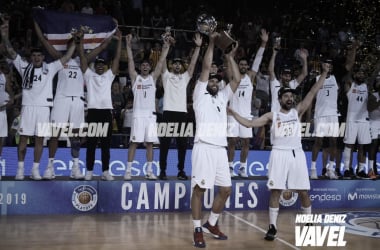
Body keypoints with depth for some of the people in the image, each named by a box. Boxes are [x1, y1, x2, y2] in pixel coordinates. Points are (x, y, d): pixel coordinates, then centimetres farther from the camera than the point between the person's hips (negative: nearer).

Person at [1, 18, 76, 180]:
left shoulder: (50, 68, 8)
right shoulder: (24, 66, 8)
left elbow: (66, 57, 6)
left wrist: (74, 42, 0)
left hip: (44, 107, 0)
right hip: (27, 107, 0)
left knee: (39, 139, 3)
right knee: (23, 138, 1)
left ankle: (35, 170, 10)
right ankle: (20, 169, 8)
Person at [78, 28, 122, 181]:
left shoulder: (109, 75, 16)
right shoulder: (89, 75, 12)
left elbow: (117, 58, 10)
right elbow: (82, 57, 5)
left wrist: (119, 41, 3)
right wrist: (81, 40, -2)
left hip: (106, 111, 2)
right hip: (93, 111, -2)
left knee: (106, 143, 4)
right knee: (91, 143, 1)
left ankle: (106, 171, 7)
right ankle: (89, 171, 6)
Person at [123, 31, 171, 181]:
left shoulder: (153, 77, 13)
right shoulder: (135, 77, 9)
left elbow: (161, 61, 6)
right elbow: (130, 60, 1)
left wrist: (166, 45, -1)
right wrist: (128, 44, -6)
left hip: (151, 114, 2)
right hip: (138, 114, -2)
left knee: (150, 143, 4)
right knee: (134, 142, -4)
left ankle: (149, 171, 9)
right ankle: (128, 171, -1)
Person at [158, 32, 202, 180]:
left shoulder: (185, 77, 16)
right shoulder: (167, 76, 11)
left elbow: (193, 63, 6)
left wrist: (198, 47, -4)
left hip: (182, 113, 3)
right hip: (168, 112, -2)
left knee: (182, 144, 5)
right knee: (165, 143, -1)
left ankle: (181, 170, 12)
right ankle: (162, 171, 5)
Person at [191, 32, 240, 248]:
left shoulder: (223, 96, 24)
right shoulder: (200, 95, 9)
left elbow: (237, 79, 15)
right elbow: (206, 68, 0)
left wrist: (230, 57, 15)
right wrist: (211, 44, 3)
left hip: (221, 148, 6)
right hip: (204, 147, -6)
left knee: (226, 189, 7)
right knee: (199, 188, -5)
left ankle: (212, 224, 23)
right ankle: (198, 230, 3)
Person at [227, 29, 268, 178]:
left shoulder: (250, 76, 9)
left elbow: (258, 60, 1)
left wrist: (263, 43, -7)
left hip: (246, 114, 2)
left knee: (246, 142, 3)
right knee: (232, 141, -1)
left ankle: (242, 168, 13)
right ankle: (230, 167, 8)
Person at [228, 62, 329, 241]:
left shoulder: (298, 111, 9)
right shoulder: (272, 116, 8)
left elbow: (313, 91, 2)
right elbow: (249, 123, 6)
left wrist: (324, 73, -6)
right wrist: (233, 113, -1)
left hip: (297, 154, 1)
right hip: (279, 154, -1)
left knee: (303, 192, 6)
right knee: (275, 191, -2)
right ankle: (272, 227, 4)